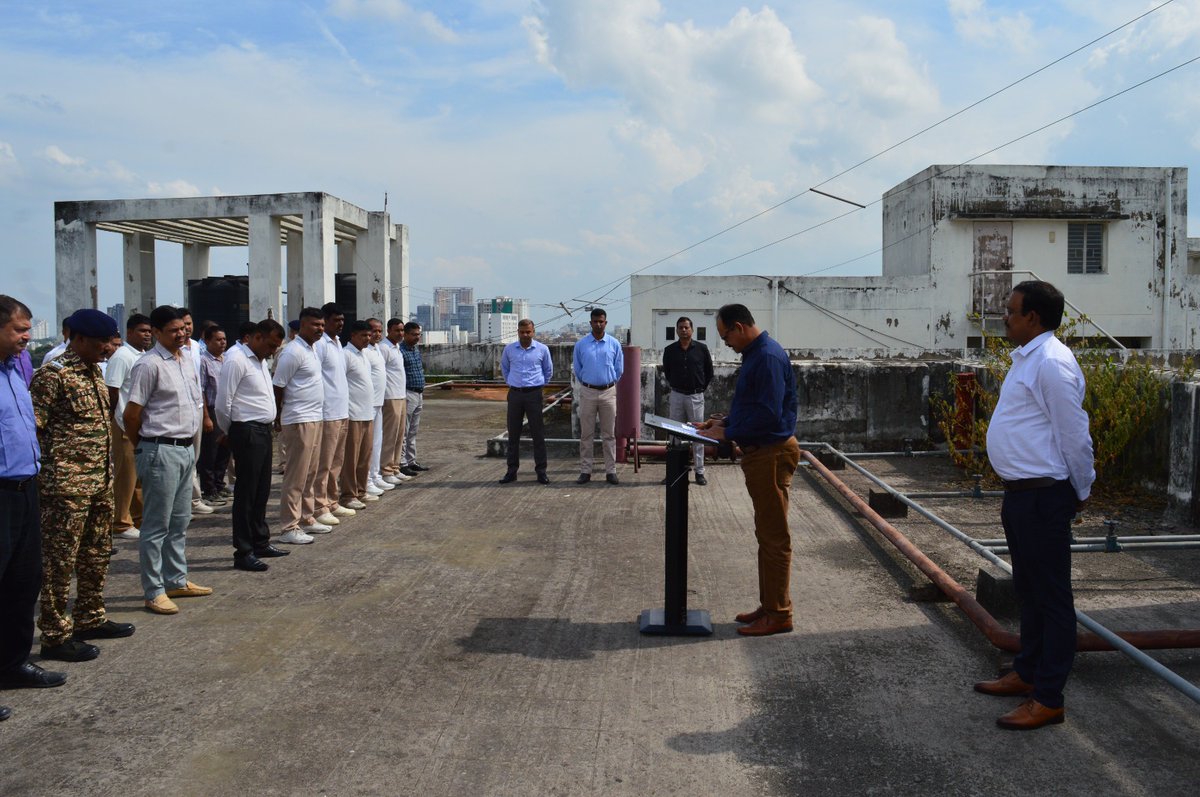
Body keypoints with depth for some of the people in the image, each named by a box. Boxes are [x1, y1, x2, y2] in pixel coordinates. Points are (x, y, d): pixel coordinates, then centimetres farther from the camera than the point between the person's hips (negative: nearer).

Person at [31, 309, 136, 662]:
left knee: (96, 555, 17)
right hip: (68, 486, -9)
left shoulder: (93, 371, 14)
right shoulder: (52, 374, -13)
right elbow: (32, 427, -14)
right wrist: (47, 473, -14)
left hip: (100, 482, 9)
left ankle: (90, 620, 31)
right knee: (60, 560, -1)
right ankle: (55, 636, 7)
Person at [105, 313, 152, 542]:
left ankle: (139, 518, 23)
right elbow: (112, 393, -13)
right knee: (125, 476, -1)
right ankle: (121, 524, 7)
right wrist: (118, 420, -13)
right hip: (127, 426, -8)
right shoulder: (122, 356, -11)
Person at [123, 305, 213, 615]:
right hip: (162, 451, -8)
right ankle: (154, 592, 5)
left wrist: (191, 441, 16)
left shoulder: (186, 360, 12)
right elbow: (131, 414, -12)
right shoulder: (149, 364, -14)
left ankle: (176, 581, 27)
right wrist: (142, 447, 1)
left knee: (180, 521, 16)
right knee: (156, 525, -1)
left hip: (186, 449, 8)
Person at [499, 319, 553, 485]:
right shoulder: (509, 349, 3)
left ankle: (541, 471, 6)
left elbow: (548, 370, 13)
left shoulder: (542, 349, -1)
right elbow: (504, 367, 21)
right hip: (515, 394, 2)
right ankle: (511, 471, 13)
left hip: (534, 394, -2)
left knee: (538, 434, 0)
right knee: (513, 434, 6)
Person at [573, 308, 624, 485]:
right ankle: (585, 471, 7)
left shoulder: (614, 344, 2)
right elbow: (577, 368, 10)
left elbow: (619, 368, 10)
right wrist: (585, 382, 11)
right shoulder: (581, 344, 1)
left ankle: (611, 471, 8)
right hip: (587, 392, 0)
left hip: (608, 392, 0)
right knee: (586, 434, 2)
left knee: (609, 434, 4)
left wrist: (610, 382, 8)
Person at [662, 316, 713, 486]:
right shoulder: (669, 350, 3)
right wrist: (674, 385, 11)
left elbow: (709, 371, 8)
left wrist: (701, 388, 6)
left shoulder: (701, 349, -1)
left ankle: (699, 471, 6)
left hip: (695, 396, -2)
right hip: (676, 395, 2)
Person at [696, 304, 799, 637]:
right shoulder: (754, 354, 13)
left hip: (772, 454, -11)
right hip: (760, 454, 11)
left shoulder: (768, 357, -20)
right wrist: (723, 422, 10)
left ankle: (778, 615, 6)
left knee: (774, 537, -3)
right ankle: (769, 606, 25)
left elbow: (768, 415, -25)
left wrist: (727, 433, -17)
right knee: (767, 535, 16)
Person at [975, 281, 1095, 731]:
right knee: (1028, 591, 21)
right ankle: (1027, 674, 36)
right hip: (1021, 493, 10)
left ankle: (1048, 699, 9)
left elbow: (1074, 436, -18)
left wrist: (1081, 493, -7)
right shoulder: (1026, 359, 13)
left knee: (1051, 597, 0)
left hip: (1043, 497, -10)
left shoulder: (1051, 363, -19)